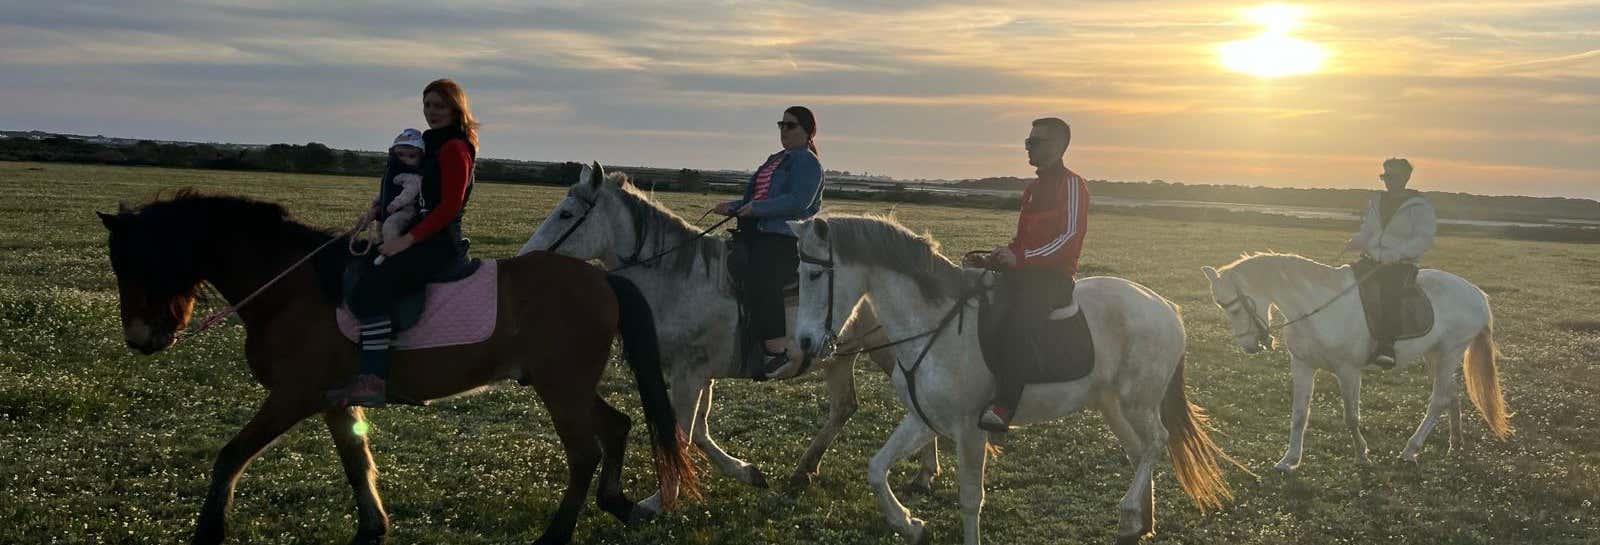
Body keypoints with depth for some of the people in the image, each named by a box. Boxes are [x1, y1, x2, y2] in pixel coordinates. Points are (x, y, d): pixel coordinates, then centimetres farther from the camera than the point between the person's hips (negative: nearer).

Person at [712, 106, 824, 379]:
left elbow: (798, 201, -17)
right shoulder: (776, 160, 26)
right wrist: (733, 207, 15)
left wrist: (756, 208, -19)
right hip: (757, 232, 10)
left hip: (784, 236, -10)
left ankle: (777, 352, -33)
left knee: (761, 279, -31)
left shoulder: (807, 162, -3)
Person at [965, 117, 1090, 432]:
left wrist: (1020, 257, -22)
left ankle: (1004, 406, -39)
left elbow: (1070, 235, -15)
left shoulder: (1071, 184, -3)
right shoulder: (1034, 187, 24)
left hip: (1053, 277, -9)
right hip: (1024, 273, 9)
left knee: (1019, 319, -33)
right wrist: (994, 258, 10)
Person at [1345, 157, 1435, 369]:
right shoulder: (1375, 203, 18)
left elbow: (1423, 240, -10)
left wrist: (1396, 254, -22)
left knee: (1389, 290, -36)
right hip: (1371, 261, 6)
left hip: (1403, 265, -6)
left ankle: (1385, 346, -43)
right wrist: (1354, 242, -1)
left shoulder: (1420, 207, 0)